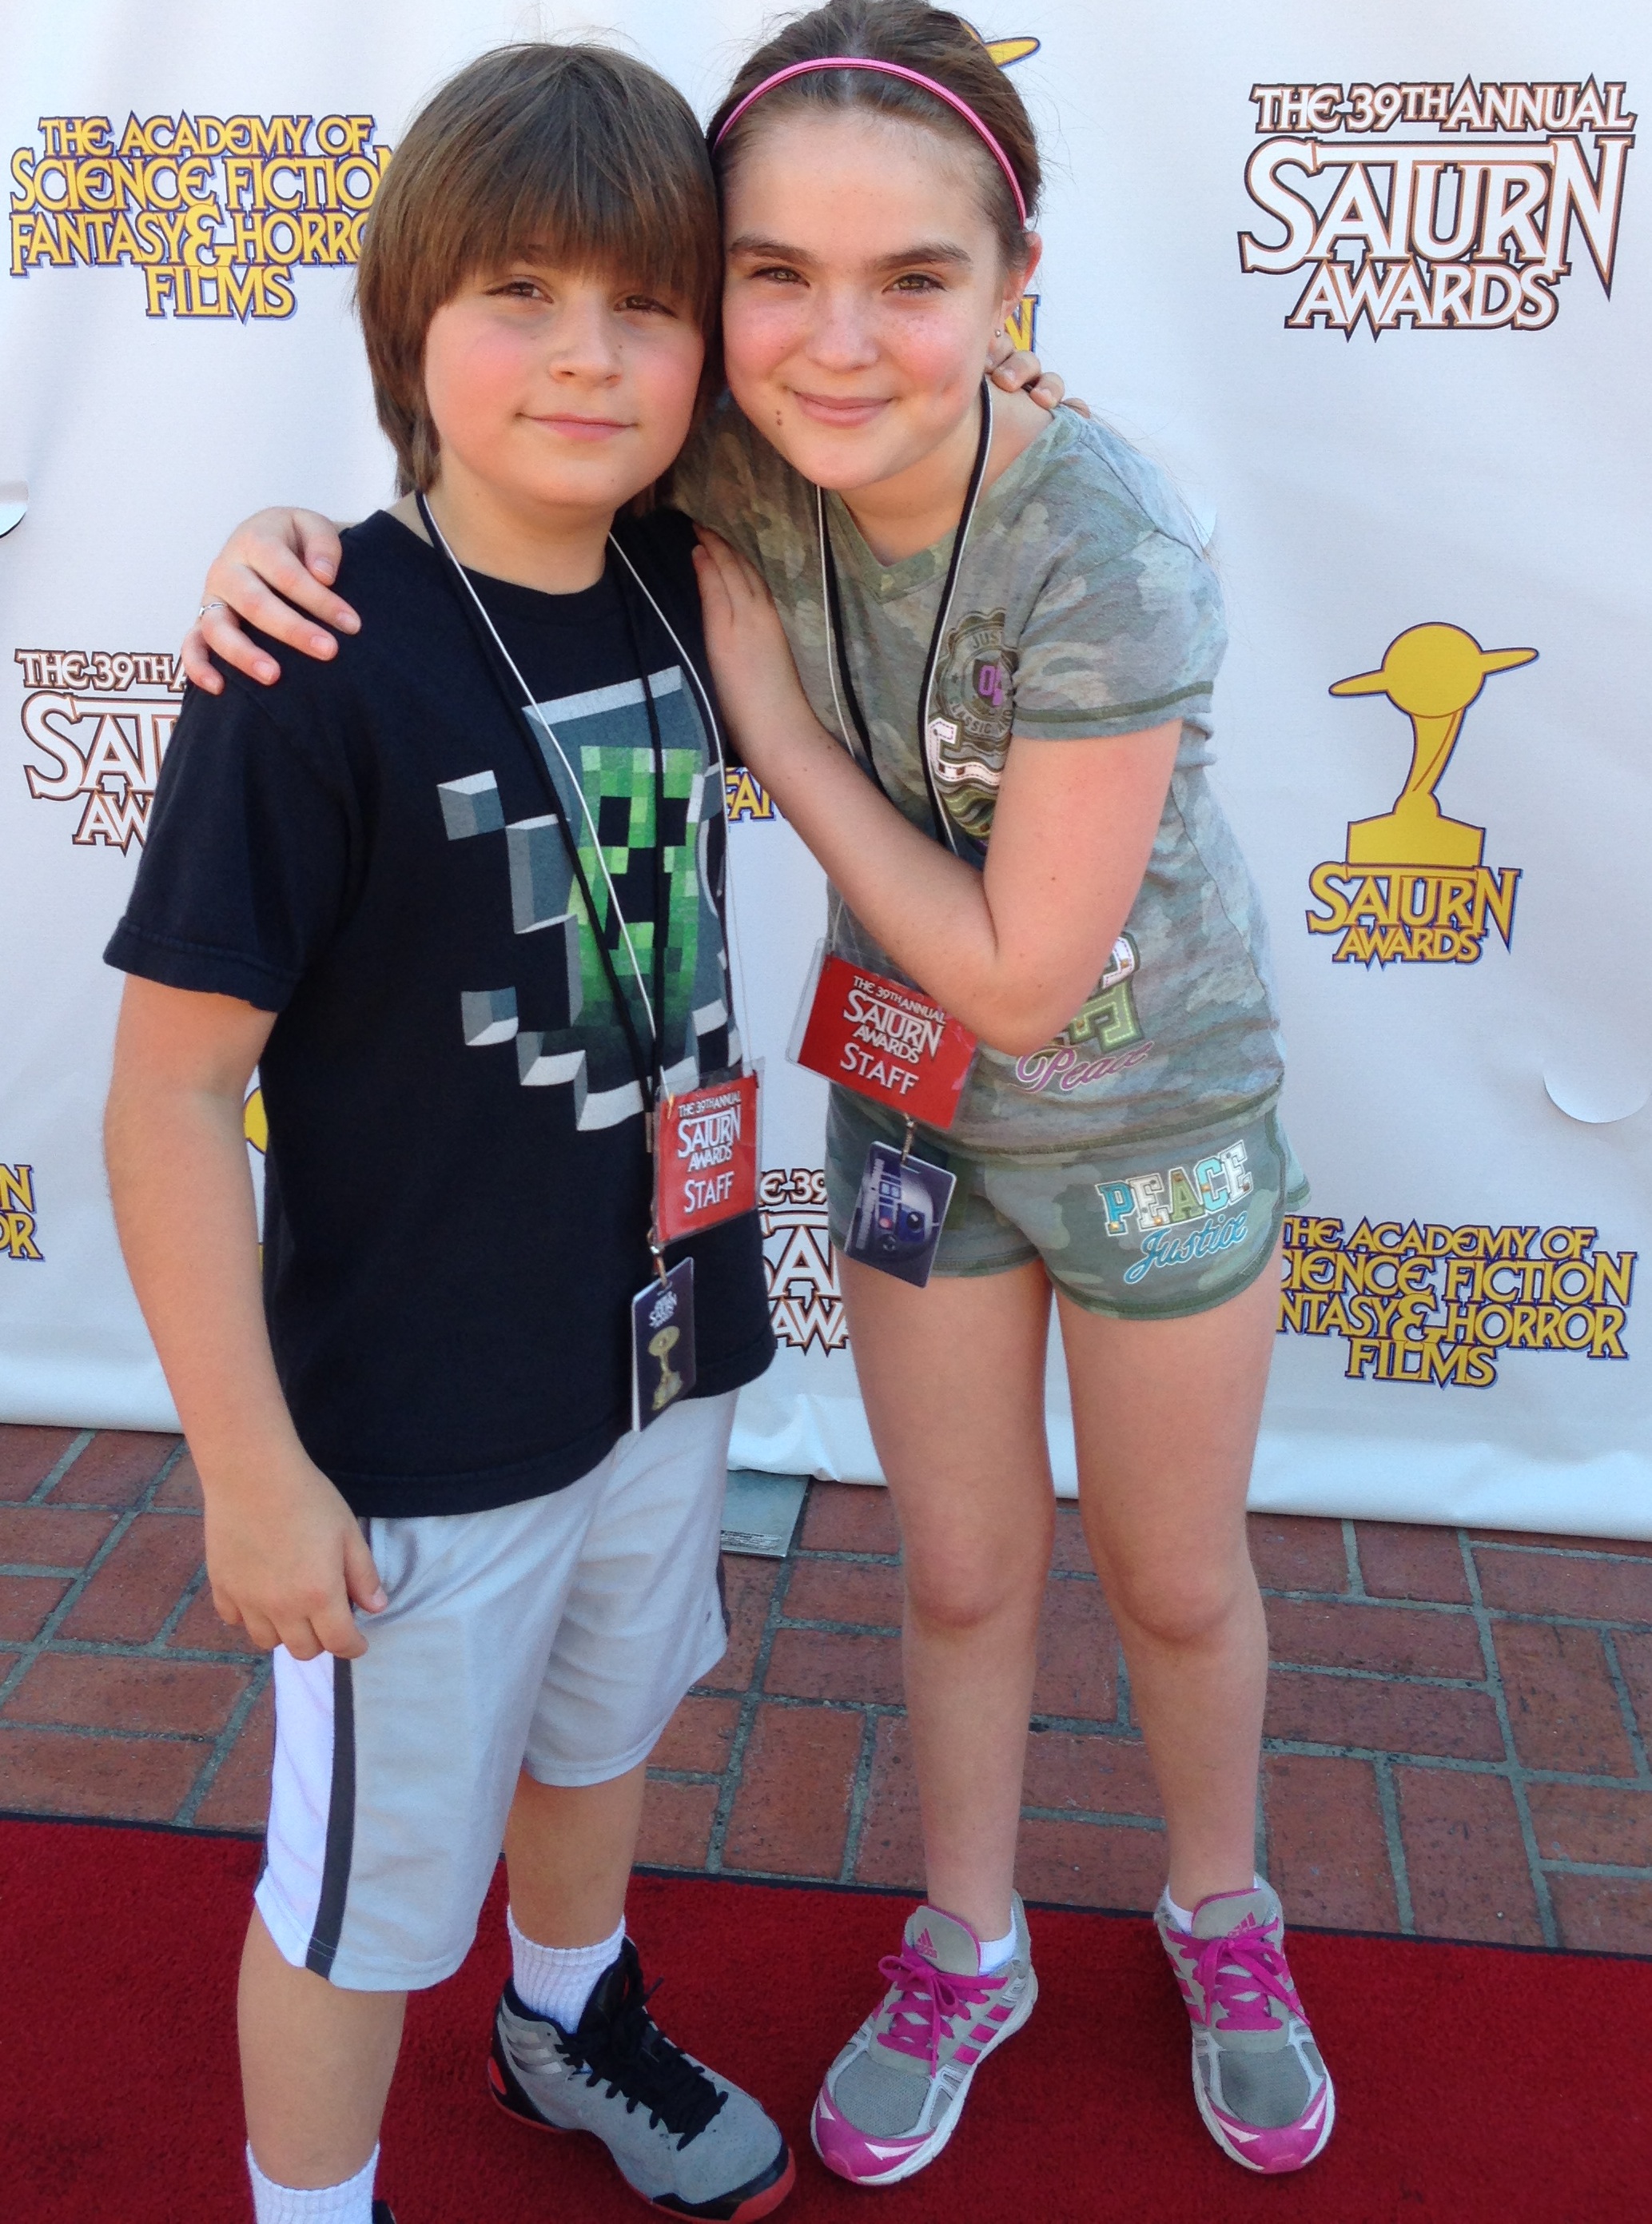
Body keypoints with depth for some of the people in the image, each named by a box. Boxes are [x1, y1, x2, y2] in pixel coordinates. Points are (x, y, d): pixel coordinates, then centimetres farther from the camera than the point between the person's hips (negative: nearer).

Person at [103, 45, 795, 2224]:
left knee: (599, 1728, 30)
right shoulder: (316, 668, -24)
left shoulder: (678, 583, -5)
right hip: (422, 1431, -6)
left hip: (670, 1352, 7)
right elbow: (171, 1085, -20)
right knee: (371, 1878, 14)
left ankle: (573, 2024, 59)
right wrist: (250, 1467, -17)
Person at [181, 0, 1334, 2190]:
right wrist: (297, 533, -23)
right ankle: (968, 1953, 44)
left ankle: (1222, 1917, 48)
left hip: (1159, 1109, -3)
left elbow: (1021, 977, -27)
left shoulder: (1106, 553, -32)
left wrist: (767, 710, -26)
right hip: (910, 1109, 3)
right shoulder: (747, 467, -18)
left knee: (1175, 1580, 17)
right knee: (963, 1573, 18)